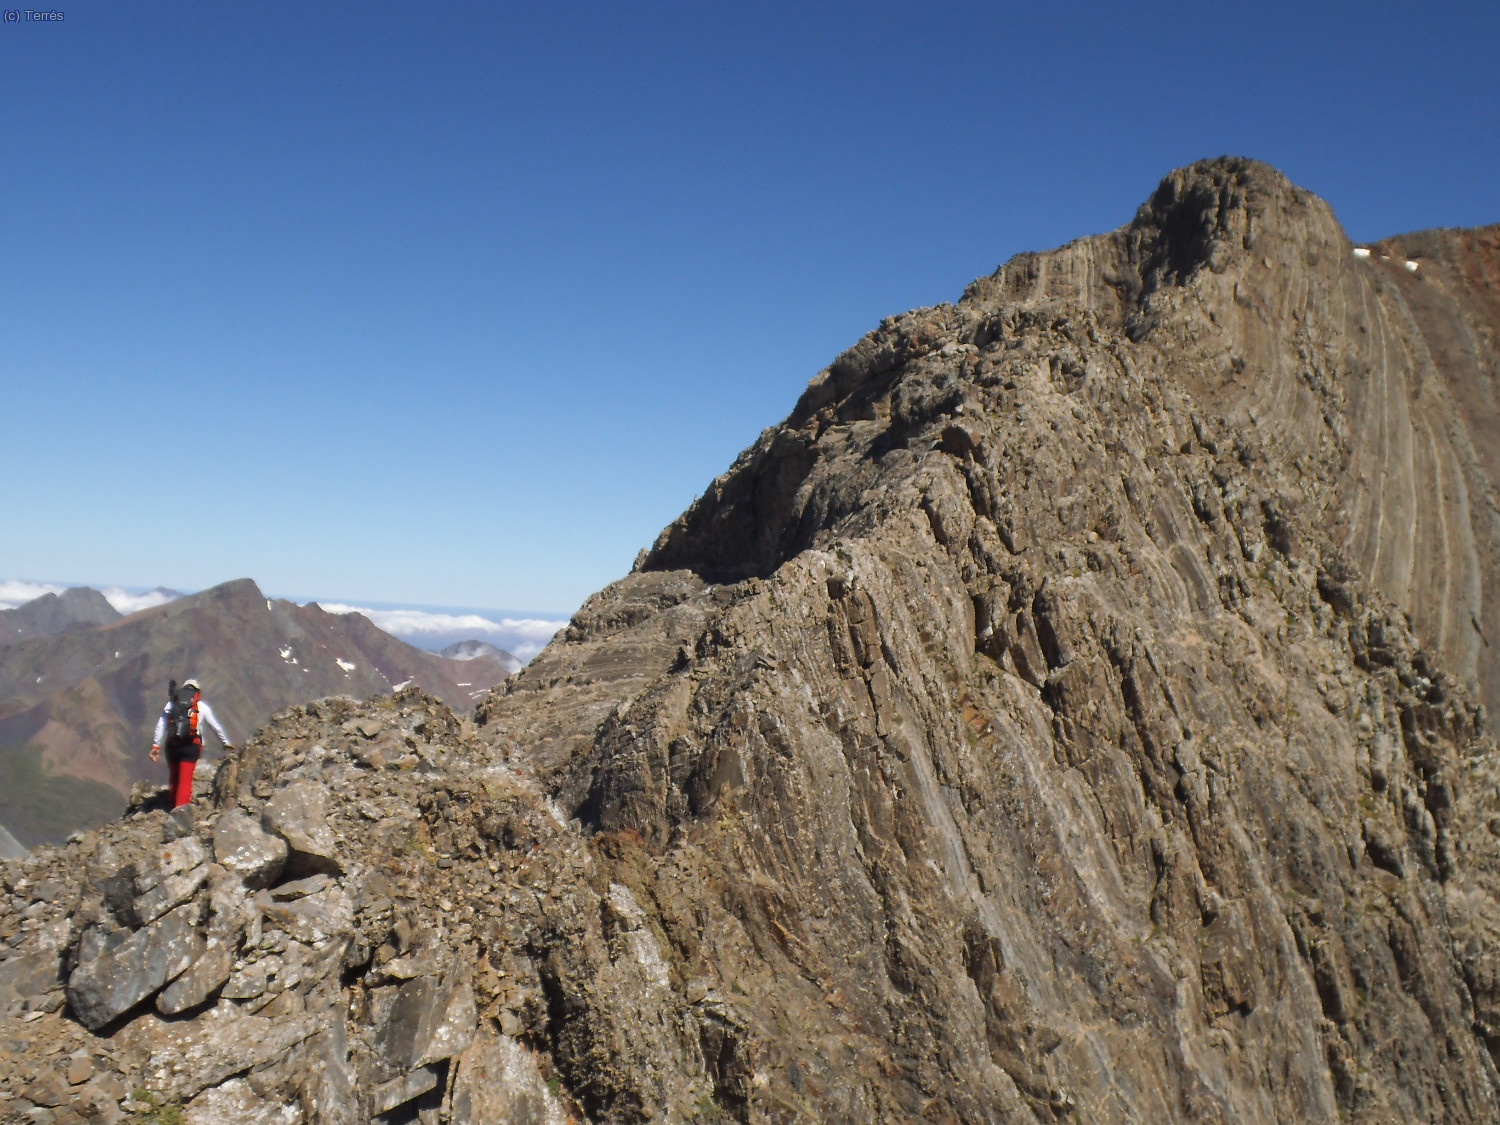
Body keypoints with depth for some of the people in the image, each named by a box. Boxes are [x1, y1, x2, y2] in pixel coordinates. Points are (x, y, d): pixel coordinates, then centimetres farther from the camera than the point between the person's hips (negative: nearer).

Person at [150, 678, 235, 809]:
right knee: (185, 781, -3)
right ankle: (181, 810, -11)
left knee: (173, 779, 17)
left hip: (172, 745, 3)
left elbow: (160, 726, 5)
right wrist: (226, 743, 25)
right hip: (191, 746, -3)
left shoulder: (171, 704, 12)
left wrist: (156, 746, 6)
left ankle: (174, 808, 26)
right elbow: (215, 727, 14)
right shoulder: (202, 706, 7)